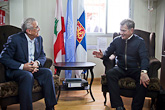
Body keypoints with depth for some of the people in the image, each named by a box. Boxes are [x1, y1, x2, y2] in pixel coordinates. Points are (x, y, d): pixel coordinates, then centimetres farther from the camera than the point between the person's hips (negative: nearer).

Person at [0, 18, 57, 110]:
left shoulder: (39, 39, 7)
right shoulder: (14, 39, -10)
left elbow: (42, 56, 12)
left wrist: (37, 62, -14)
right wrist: (22, 66, -24)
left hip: (33, 69, 5)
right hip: (15, 70, -5)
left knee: (48, 72, -23)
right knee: (28, 76, -37)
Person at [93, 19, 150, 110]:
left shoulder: (139, 41, -1)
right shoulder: (117, 40, 8)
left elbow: (144, 57, -14)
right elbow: (108, 52, 7)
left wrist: (143, 72, -34)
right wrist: (103, 55, -21)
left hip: (135, 69, -2)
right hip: (121, 68, 2)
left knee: (144, 80, -33)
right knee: (110, 74, -29)